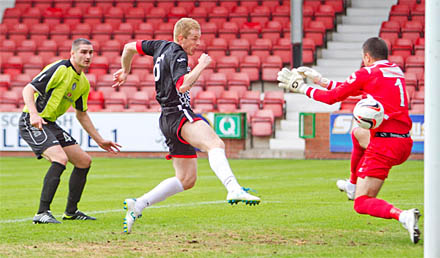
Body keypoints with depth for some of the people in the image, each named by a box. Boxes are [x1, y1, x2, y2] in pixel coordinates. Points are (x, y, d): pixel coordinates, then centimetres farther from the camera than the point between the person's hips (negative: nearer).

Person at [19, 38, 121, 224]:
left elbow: (81, 114, 25)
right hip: (32, 123, -9)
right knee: (60, 158, -28)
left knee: (84, 161, 8)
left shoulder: (83, 83, 12)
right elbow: (28, 89, -22)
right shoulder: (59, 70, -15)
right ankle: (42, 213, -28)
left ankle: (71, 211, 20)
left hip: (50, 125, 9)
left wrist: (99, 140, 24)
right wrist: (34, 114, -38)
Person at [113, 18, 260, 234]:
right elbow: (182, 85, -25)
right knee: (215, 145, -35)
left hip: (168, 120, 10)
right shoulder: (177, 55, -8)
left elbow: (130, 47, 31)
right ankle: (234, 189, -61)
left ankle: (137, 205, 13)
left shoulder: (162, 46, 19)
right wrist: (201, 65, -13)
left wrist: (125, 71, 47)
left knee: (187, 179, 11)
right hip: (178, 113, -10)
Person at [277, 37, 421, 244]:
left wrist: (303, 88, 16)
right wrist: (320, 80, 31)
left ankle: (403, 216, -30)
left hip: (384, 146, -8)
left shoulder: (367, 73, -6)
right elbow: (353, 89, 27)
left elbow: (332, 97, 2)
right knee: (358, 133, 35)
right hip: (405, 143, 8)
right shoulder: (396, 71, 17)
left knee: (362, 204, -4)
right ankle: (353, 185, 45)